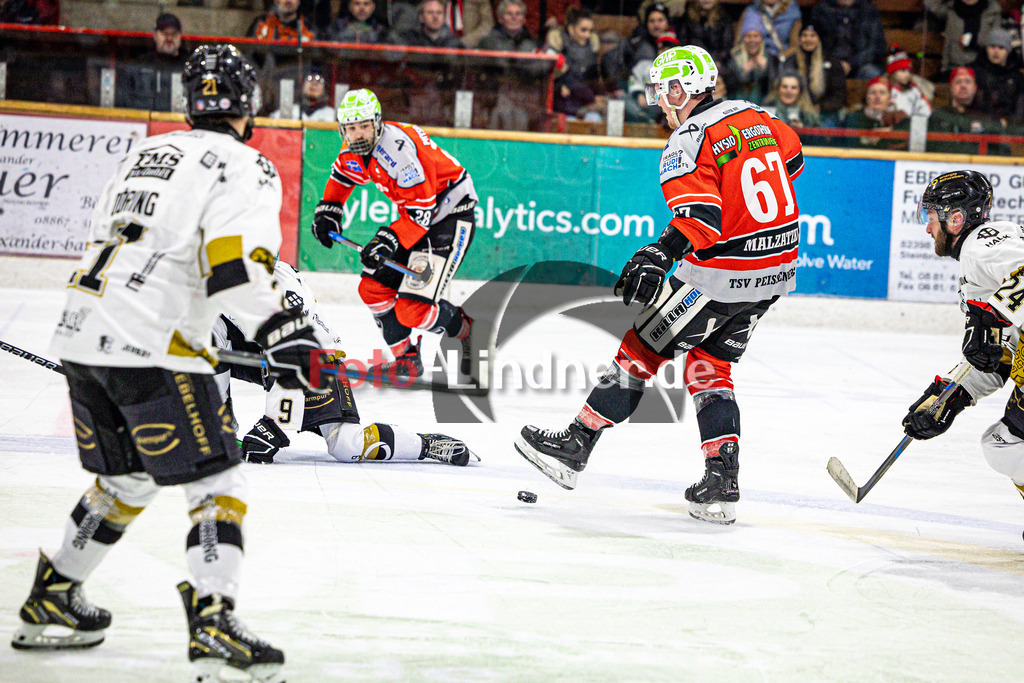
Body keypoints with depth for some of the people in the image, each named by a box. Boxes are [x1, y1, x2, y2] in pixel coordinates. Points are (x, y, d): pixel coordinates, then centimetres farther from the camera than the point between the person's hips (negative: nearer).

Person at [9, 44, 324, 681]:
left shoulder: (146, 154, 22)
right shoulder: (244, 167, -2)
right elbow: (234, 264, -18)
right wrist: (284, 332, -21)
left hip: (83, 337, 8)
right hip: (153, 349, -8)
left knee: (127, 479, 25)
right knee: (218, 483, -5)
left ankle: (52, 601, 32)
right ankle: (214, 620, -19)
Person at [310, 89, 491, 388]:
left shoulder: (398, 149, -30)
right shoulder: (353, 149, -2)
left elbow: (422, 211, -30)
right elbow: (342, 176, 23)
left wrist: (388, 240, -37)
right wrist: (328, 210, 11)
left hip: (450, 213, -10)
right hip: (413, 213, 10)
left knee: (413, 309, -18)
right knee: (374, 289, 5)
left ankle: (469, 333, 7)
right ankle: (407, 360, 19)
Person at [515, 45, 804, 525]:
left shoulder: (688, 142, -14)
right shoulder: (755, 117, 9)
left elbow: (698, 217, -26)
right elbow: (792, 159, 28)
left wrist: (660, 254, -30)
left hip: (721, 275, -8)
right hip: (777, 271, 8)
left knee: (642, 351, 3)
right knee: (709, 366, 17)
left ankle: (573, 448, 10)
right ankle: (722, 485, 7)